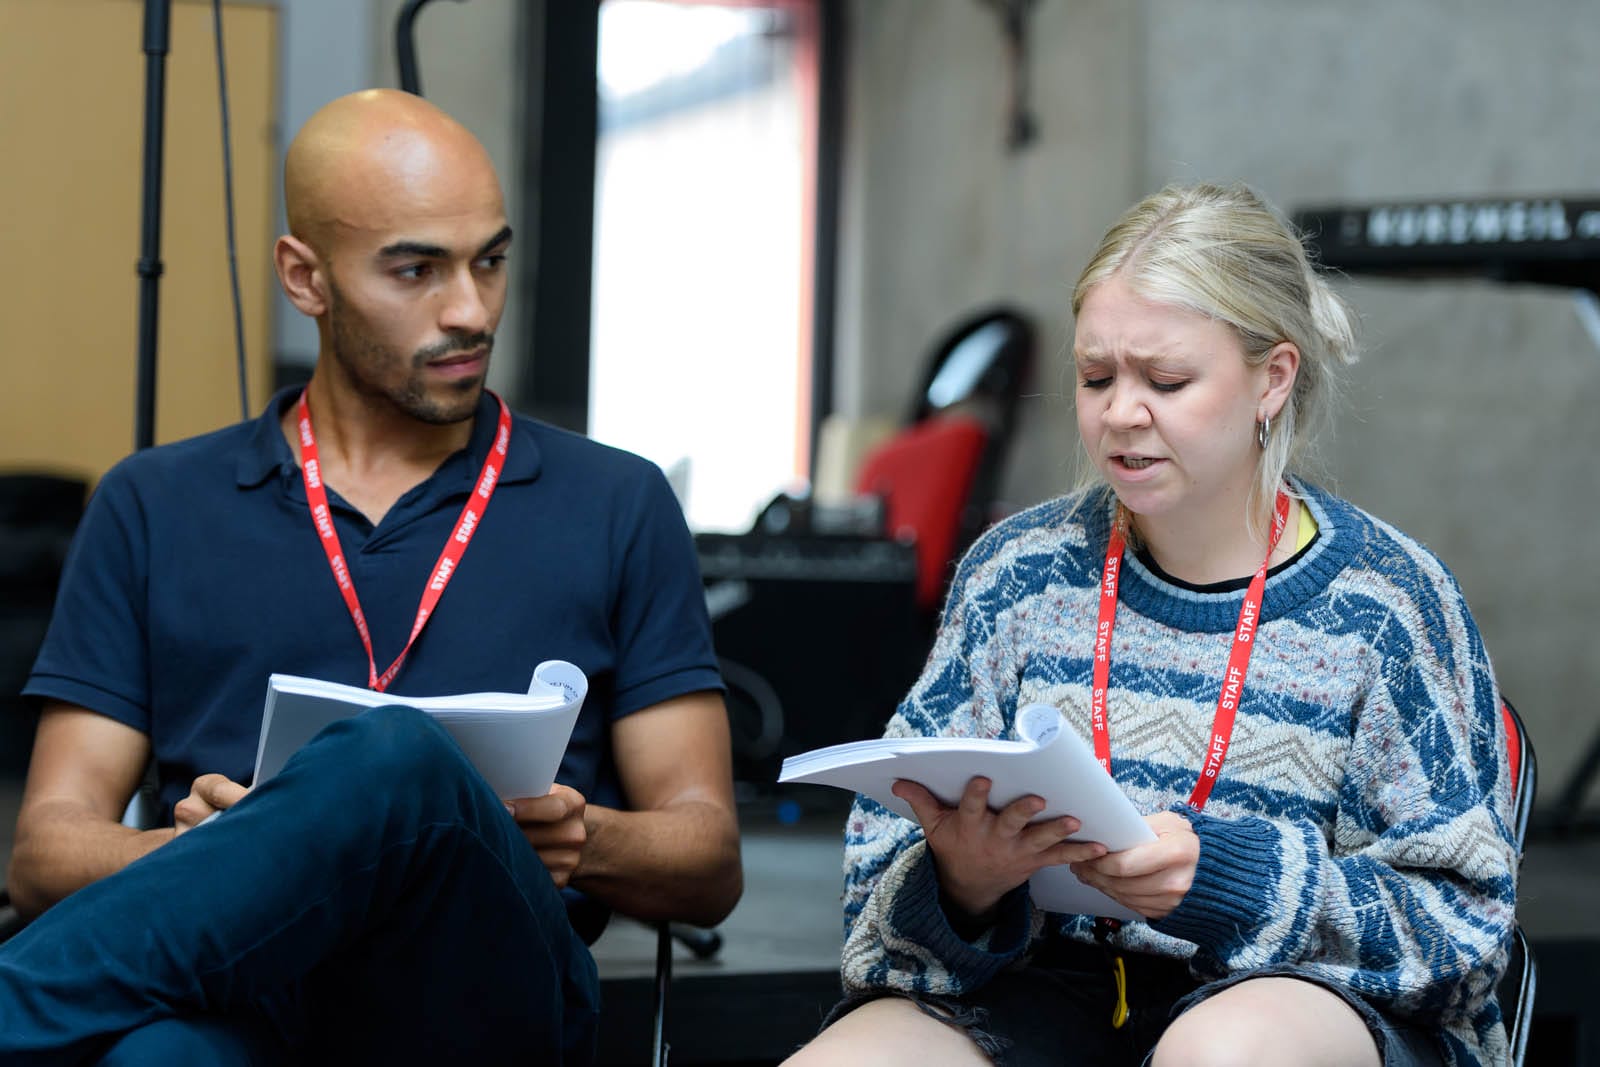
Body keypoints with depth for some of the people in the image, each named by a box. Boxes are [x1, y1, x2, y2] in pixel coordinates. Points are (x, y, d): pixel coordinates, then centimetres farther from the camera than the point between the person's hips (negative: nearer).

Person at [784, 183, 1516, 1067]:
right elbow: (891, 847, 6)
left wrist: (1227, 875, -19)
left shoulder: (1385, 603, 0)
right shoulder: (1019, 571, 8)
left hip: (1310, 990, -2)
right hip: (1047, 984, 2)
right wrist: (959, 884, -19)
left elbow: (1460, 911, -3)